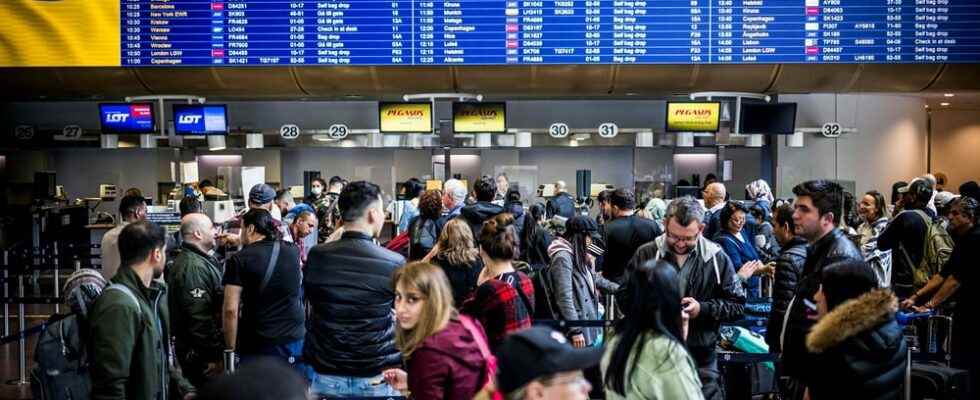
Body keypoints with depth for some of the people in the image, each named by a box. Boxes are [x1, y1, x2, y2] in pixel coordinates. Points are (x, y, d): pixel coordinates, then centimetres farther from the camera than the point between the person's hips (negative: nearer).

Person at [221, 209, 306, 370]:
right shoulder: (293, 251, 4)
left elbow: (231, 310, -13)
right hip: (295, 340, 4)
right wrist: (245, 242, 39)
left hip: (257, 347, -3)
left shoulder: (239, 260, -8)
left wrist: (230, 350, -1)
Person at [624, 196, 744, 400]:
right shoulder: (646, 254, 0)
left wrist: (703, 309, -13)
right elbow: (625, 298, 4)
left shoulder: (717, 258, 0)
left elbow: (738, 305, 3)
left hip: (701, 358, 0)